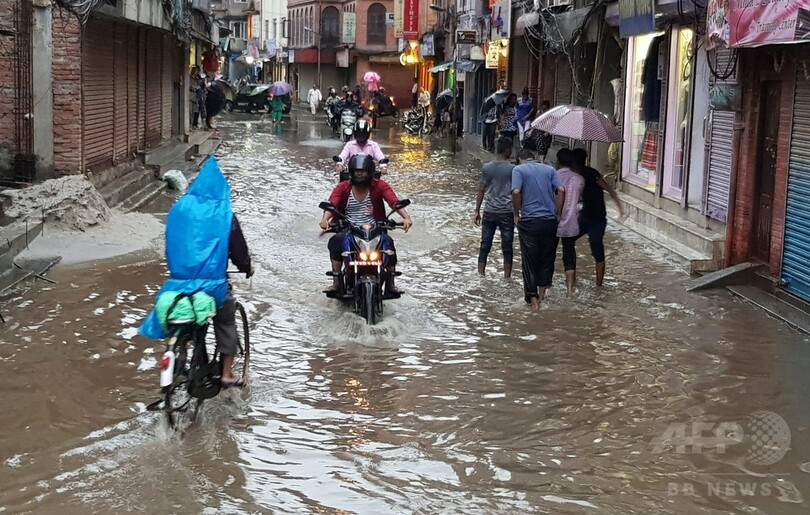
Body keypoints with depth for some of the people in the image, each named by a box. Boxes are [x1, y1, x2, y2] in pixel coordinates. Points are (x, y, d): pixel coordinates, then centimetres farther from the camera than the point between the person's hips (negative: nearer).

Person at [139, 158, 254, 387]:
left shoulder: (179, 209, 4)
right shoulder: (224, 214, -7)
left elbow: (170, 245, 15)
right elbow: (237, 248, 0)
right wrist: (247, 267, 20)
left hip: (180, 280, 3)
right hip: (213, 282, -3)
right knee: (225, 323, 17)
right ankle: (227, 374, 17)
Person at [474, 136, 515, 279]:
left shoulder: (487, 167, 1)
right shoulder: (513, 169, -7)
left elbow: (481, 190, 4)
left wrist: (477, 211, 10)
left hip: (489, 212, 3)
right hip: (507, 212, -2)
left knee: (485, 245, 10)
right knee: (507, 246, 7)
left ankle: (480, 275, 12)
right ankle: (507, 277, 11)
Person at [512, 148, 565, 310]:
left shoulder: (519, 169, 0)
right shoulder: (549, 169, 11)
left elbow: (516, 192, -15)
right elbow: (561, 190, -1)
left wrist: (517, 214, -4)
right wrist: (556, 213, 5)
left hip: (529, 221, -3)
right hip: (550, 221, 3)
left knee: (530, 260, 5)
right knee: (547, 257, 19)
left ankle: (533, 298, 4)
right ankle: (542, 291, 30)